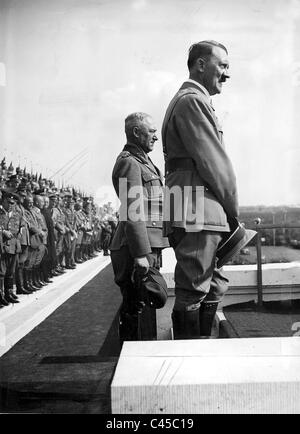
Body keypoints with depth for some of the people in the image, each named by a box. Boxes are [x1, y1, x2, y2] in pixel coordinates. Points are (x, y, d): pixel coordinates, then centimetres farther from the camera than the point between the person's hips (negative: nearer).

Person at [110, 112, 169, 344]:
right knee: (139, 309, -6)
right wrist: (141, 254, -23)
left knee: (133, 307, 15)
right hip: (138, 248, -10)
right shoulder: (129, 162, -10)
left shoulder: (142, 161, 22)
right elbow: (132, 213, -19)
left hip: (148, 246, 10)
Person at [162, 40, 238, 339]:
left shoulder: (190, 100, 26)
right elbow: (214, 162, -14)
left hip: (201, 214, 11)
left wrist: (226, 209, 16)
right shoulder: (192, 100, -8)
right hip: (198, 212, -11)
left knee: (212, 289, 15)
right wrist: (233, 208, -3)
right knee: (192, 293, -5)